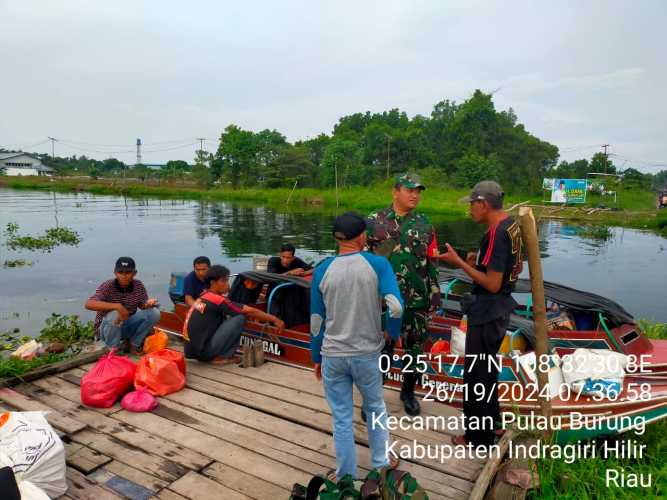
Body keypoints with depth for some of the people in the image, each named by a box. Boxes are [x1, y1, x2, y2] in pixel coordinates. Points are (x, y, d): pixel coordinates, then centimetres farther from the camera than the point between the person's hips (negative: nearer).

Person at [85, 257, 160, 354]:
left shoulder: (139, 286, -9)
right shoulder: (108, 286, -21)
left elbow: (143, 306, -1)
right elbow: (88, 304, -34)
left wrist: (149, 304, -27)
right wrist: (117, 306, -43)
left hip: (127, 327, 4)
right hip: (107, 329, -4)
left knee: (154, 312, -16)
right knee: (114, 315, -36)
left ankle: (133, 344, 2)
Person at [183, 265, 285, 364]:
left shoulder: (204, 296, 10)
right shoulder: (217, 300, -16)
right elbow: (249, 311, -11)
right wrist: (274, 319, -3)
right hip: (203, 351, -9)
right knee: (240, 318, -11)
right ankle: (221, 356, -2)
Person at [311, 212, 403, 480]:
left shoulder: (323, 270, -6)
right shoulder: (378, 264, -11)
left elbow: (316, 321, 0)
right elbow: (395, 307, -21)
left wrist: (316, 358, 12)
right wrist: (394, 334, -1)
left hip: (333, 356, 1)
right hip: (367, 354, 0)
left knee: (342, 419, 14)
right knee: (375, 408, 24)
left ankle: (347, 478, 29)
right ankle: (381, 465, 39)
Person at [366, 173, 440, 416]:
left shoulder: (424, 224, 5)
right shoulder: (374, 221, -3)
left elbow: (432, 261, 8)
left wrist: (435, 293, 6)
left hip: (417, 299, 3)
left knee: (415, 348, 14)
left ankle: (408, 392, 35)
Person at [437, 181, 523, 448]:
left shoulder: (497, 233, -24)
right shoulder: (511, 225, 5)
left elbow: (492, 284, -25)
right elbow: (515, 267, 16)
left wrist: (458, 262, -21)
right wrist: (482, 261, 11)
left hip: (486, 314, -10)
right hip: (498, 309, 10)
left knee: (477, 374, 5)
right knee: (486, 370, 25)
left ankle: (479, 437, 20)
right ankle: (490, 421, 42)